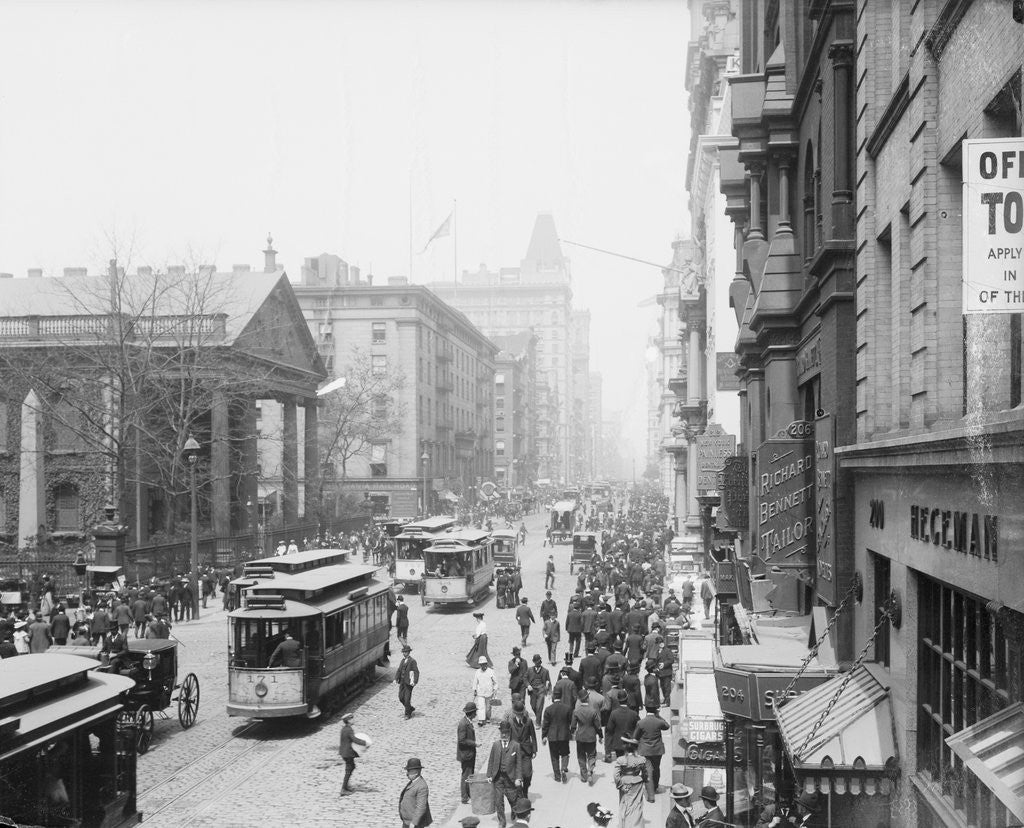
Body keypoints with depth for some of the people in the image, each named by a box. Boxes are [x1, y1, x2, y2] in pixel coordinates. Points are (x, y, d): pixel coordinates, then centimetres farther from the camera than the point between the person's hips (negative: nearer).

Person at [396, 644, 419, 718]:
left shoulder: (412, 661, -10)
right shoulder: (402, 661, 13)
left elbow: (416, 672, -14)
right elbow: (399, 670, 13)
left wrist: (415, 682, -23)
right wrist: (396, 679, 0)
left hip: (409, 683, -7)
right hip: (402, 682, 7)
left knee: (407, 699, -4)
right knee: (401, 698, 8)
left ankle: (408, 714, 9)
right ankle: (410, 708, 29)